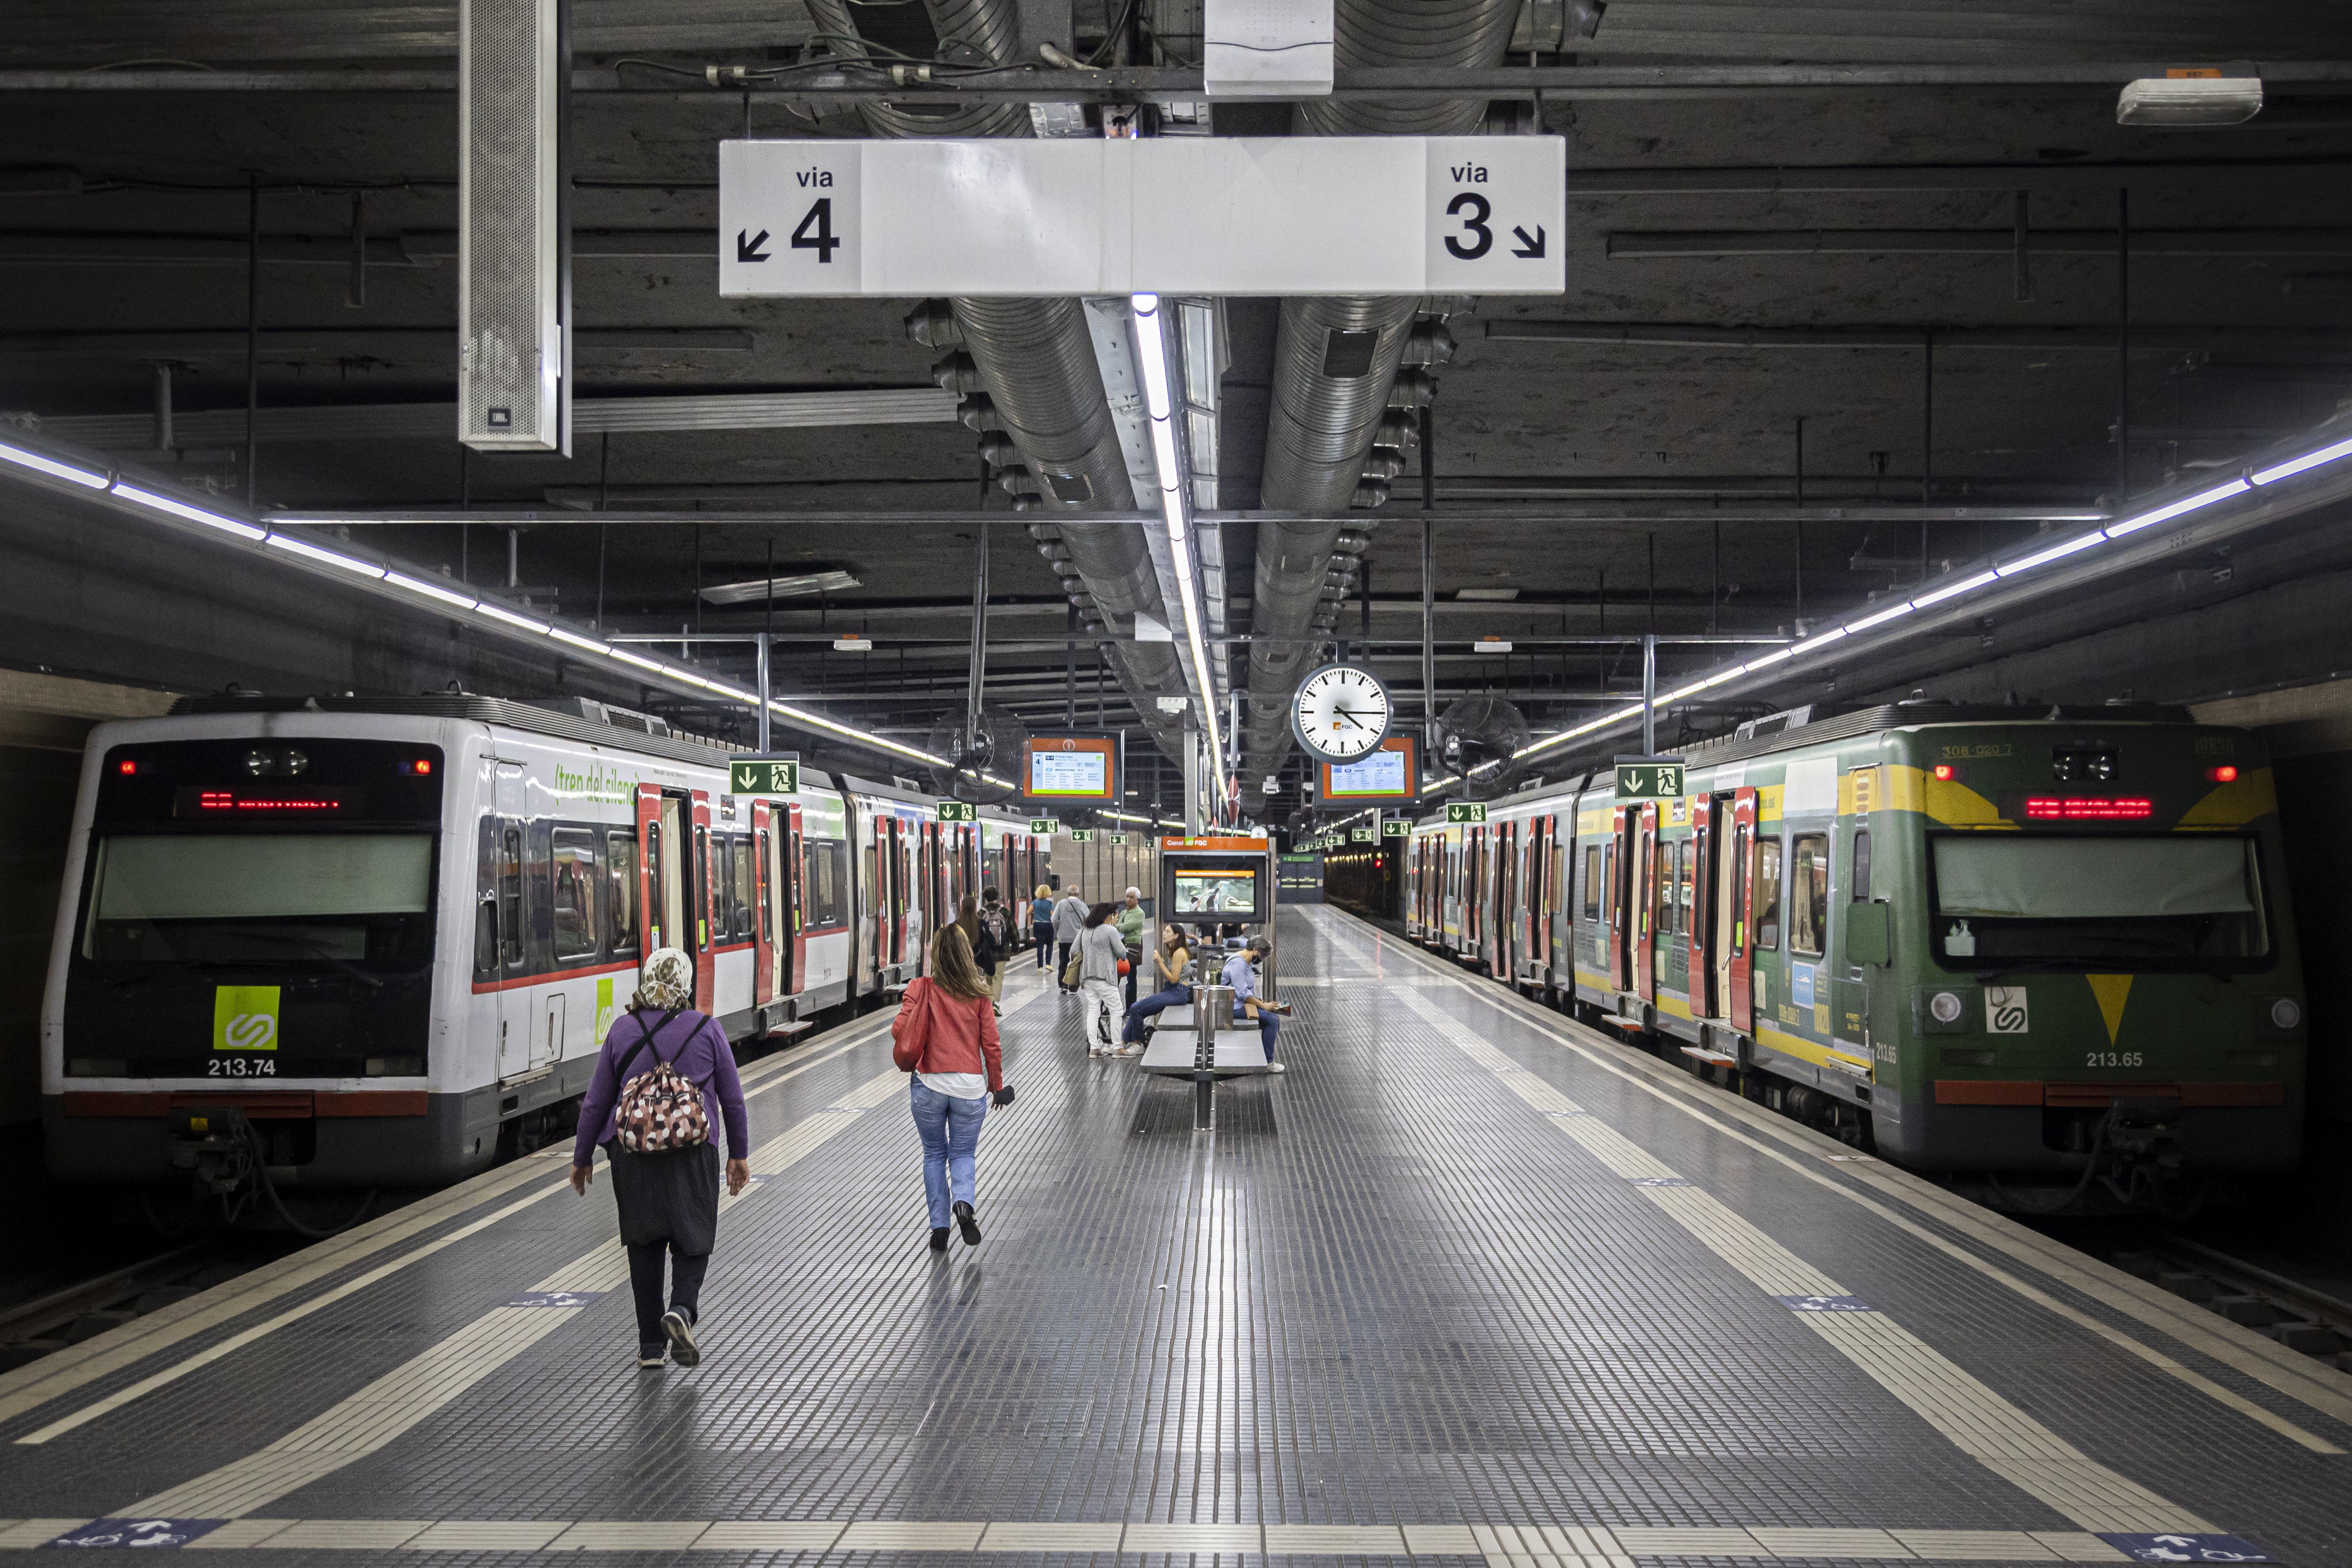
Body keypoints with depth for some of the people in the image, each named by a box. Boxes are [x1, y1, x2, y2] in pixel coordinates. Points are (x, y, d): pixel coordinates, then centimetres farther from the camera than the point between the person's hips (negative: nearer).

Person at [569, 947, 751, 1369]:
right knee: (693, 1238, 10)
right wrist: (739, 1154, 14)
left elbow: (597, 1102, 3)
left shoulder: (622, 1030, 0)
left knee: (644, 1243, 11)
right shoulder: (707, 1030, -1)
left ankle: (651, 1345, 12)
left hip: (634, 1151, 1)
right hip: (693, 1153, -1)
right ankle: (683, 1308, -17)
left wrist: (582, 1159, 13)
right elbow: (733, 1100, 3)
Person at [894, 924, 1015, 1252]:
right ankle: (964, 1203, -16)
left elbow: (899, 1030, -12)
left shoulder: (921, 989, -6)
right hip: (970, 1086, 0)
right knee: (963, 1153, 14)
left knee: (934, 1155, 16)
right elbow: (991, 1045, 0)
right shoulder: (978, 995, -3)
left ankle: (940, 1227, 11)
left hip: (929, 1086, 0)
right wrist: (997, 1084, 11)